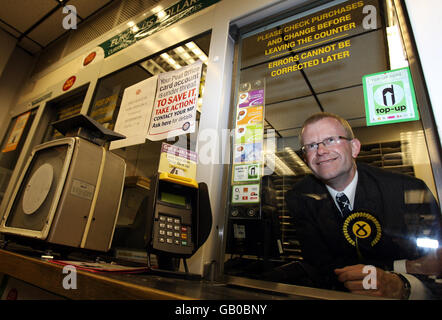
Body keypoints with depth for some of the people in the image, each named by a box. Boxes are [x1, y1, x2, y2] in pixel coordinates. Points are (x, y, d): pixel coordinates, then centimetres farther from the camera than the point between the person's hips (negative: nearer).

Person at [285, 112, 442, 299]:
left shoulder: (409, 191, -12)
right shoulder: (299, 198, -9)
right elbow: (322, 265, -13)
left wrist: (401, 286, -34)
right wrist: (403, 266, -20)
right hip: (336, 295, 1)